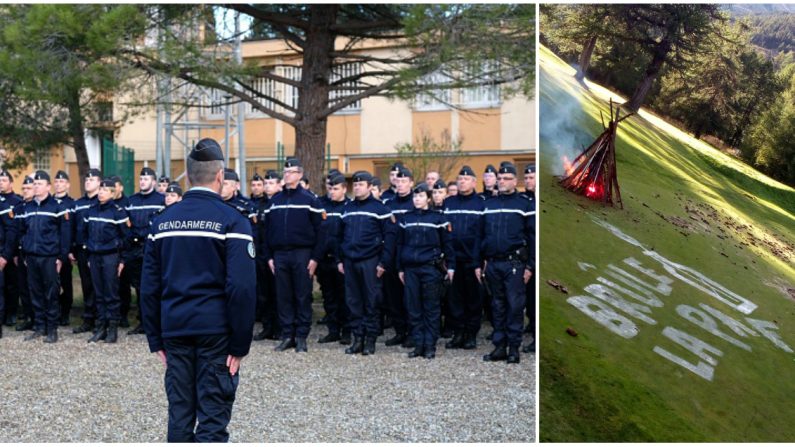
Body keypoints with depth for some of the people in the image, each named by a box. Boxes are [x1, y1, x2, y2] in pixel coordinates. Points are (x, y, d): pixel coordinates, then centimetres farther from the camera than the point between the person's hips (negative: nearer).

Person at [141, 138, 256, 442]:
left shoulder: (162, 221, 8)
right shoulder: (232, 221, -8)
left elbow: (149, 287, 9)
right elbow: (241, 288, -14)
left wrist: (156, 339, 14)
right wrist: (240, 345, -8)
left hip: (175, 329, 5)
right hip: (216, 331, -5)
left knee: (180, 414, 12)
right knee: (213, 419, 0)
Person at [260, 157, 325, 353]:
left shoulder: (309, 199, -1)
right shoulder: (275, 200, 12)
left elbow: (319, 230, -4)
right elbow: (267, 229, 13)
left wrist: (315, 257, -10)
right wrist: (268, 256, 6)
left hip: (302, 254, -4)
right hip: (279, 254, 4)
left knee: (303, 296, 1)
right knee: (283, 297, 6)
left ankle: (301, 337, 7)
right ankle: (287, 335, 13)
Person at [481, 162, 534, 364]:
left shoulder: (525, 204, -1)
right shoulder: (489, 204, 13)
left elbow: (532, 236, -3)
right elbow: (483, 234, 15)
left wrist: (530, 265, -7)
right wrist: (482, 260, 8)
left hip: (514, 263, -4)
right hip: (493, 263, 4)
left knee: (515, 306, -2)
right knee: (498, 306, 10)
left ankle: (514, 348, 6)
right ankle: (499, 346, 16)